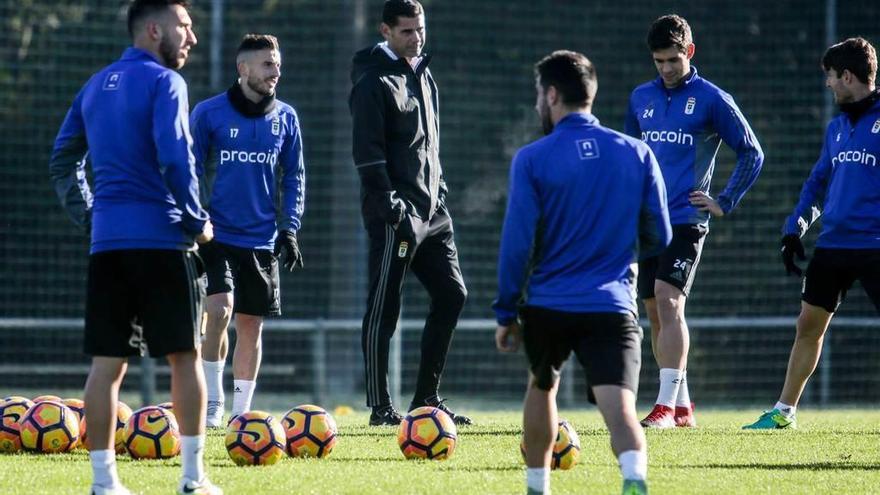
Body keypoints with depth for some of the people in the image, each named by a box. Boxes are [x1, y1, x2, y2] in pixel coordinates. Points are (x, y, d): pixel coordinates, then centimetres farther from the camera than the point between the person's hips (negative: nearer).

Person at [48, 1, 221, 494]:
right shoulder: (163, 82, -7)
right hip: (162, 240, -6)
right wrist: (198, 221, -6)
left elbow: (63, 162, 17)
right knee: (185, 353, 2)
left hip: (106, 240, 6)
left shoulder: (96, 86, 15)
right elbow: (175, 159, -16)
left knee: (108, 360, 4)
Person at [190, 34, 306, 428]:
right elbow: (189, 173, 1)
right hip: (217, 236, -3)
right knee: (219, 310, -19)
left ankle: (241, 411, 16)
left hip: (262, 242, 3)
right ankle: (212, 402, -6)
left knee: (251, 325, 6)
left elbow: (294, 177, 12)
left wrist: (289, 228, 3)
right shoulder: (209, 113, -5)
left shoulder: (285, 118, 5)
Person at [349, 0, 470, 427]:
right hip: (395, 213, -9)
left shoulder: (423, 76, 17)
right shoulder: (374, 82, -10)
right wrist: (389, 201, -20)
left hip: (430, 208, 9)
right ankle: (380, 408, 0)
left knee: (451, 295, 7)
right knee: (384, 308, -4)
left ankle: (427, 399, 15)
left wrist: (439, 190, 18)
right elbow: (367, 151, -16)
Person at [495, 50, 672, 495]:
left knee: (542, 388, 27)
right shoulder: (637, 154, 5)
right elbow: (658, 238, 10)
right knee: (619, 408, -12)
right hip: (612, 307, 0)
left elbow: (517, 242, -5)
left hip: (547, 304, 0)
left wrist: (505, 312, 5)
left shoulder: (532, 160, -4)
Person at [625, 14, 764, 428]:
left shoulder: (711, 99, -3)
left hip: (685, 220, -6)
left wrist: (724, 203, -4)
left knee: (668, 301, -19)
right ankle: (682, 407, 16)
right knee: (654, 312, 7)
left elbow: (752, 154, 1)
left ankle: (667, 404, -21)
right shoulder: (641, 98, 12)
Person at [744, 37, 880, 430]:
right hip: (832, 245, 7)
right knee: (809, 324, 8)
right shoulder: (837, 127, 14)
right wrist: (794, 229, 14)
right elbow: (819, 180, 22)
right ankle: (784, 411, 16)